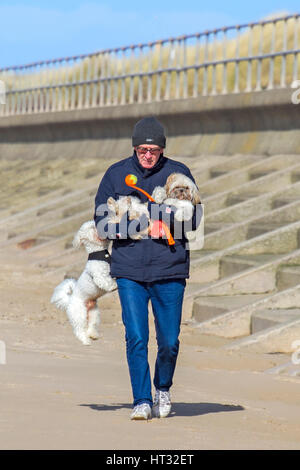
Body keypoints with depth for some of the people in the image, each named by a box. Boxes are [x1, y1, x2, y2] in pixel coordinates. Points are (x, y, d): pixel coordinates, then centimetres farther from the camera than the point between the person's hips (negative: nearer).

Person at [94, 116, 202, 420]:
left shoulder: (178, 173, 5)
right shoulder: (115, 174, 6)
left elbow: (194, 218, 2)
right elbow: (101, 221, 5)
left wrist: (168, 215, -18)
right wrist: (133, 224, -12)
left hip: (170, 271, 0)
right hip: (129, 270, 0)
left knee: (169, 341, 3)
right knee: (136, 338, -7)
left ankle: (163, 387, 29)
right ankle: (142, 401, 2)